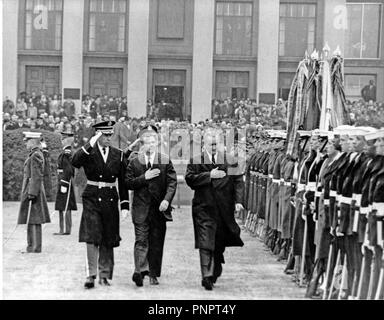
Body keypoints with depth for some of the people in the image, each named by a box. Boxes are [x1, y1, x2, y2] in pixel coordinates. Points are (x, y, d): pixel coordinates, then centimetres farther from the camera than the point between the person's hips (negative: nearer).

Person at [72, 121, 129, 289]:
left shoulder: (118, 155, 8)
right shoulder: (88, 153, 0)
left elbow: (123, 182, 11)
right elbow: (75, 162, -22)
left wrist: (125, 204, 6)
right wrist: (90, 144, -26)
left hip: (111, 200, 3)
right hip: (92, 199, -3)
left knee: (108, 240, 7)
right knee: (92, 238, -11)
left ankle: (104, 275, 17)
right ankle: (90, 275, -7)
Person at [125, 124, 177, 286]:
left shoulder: (165, 161, 6)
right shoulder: (134, 162, 6)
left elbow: (172, 182, -1)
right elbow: (128, 182, 1)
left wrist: (167, 200, -14)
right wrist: (144, 178, -12)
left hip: (159, 208, 1)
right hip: (141, 208, -1)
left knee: (157, 242, 5)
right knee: (141, 240, -10)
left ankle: (153, 274, 13)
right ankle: (140, 270, -19)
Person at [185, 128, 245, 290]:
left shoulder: (230, 159, 5)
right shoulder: (196, 160, 4)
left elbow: (238, 181, 2)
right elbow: (189, 178, -7)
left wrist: (238, 201, -9)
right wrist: (209, 175, -16)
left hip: (224, 209, 2)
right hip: (204, 208, -2)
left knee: (220, 243, 12)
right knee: (206, 242, -11)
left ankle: (215, 272, 31)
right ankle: (207, 275, -15)